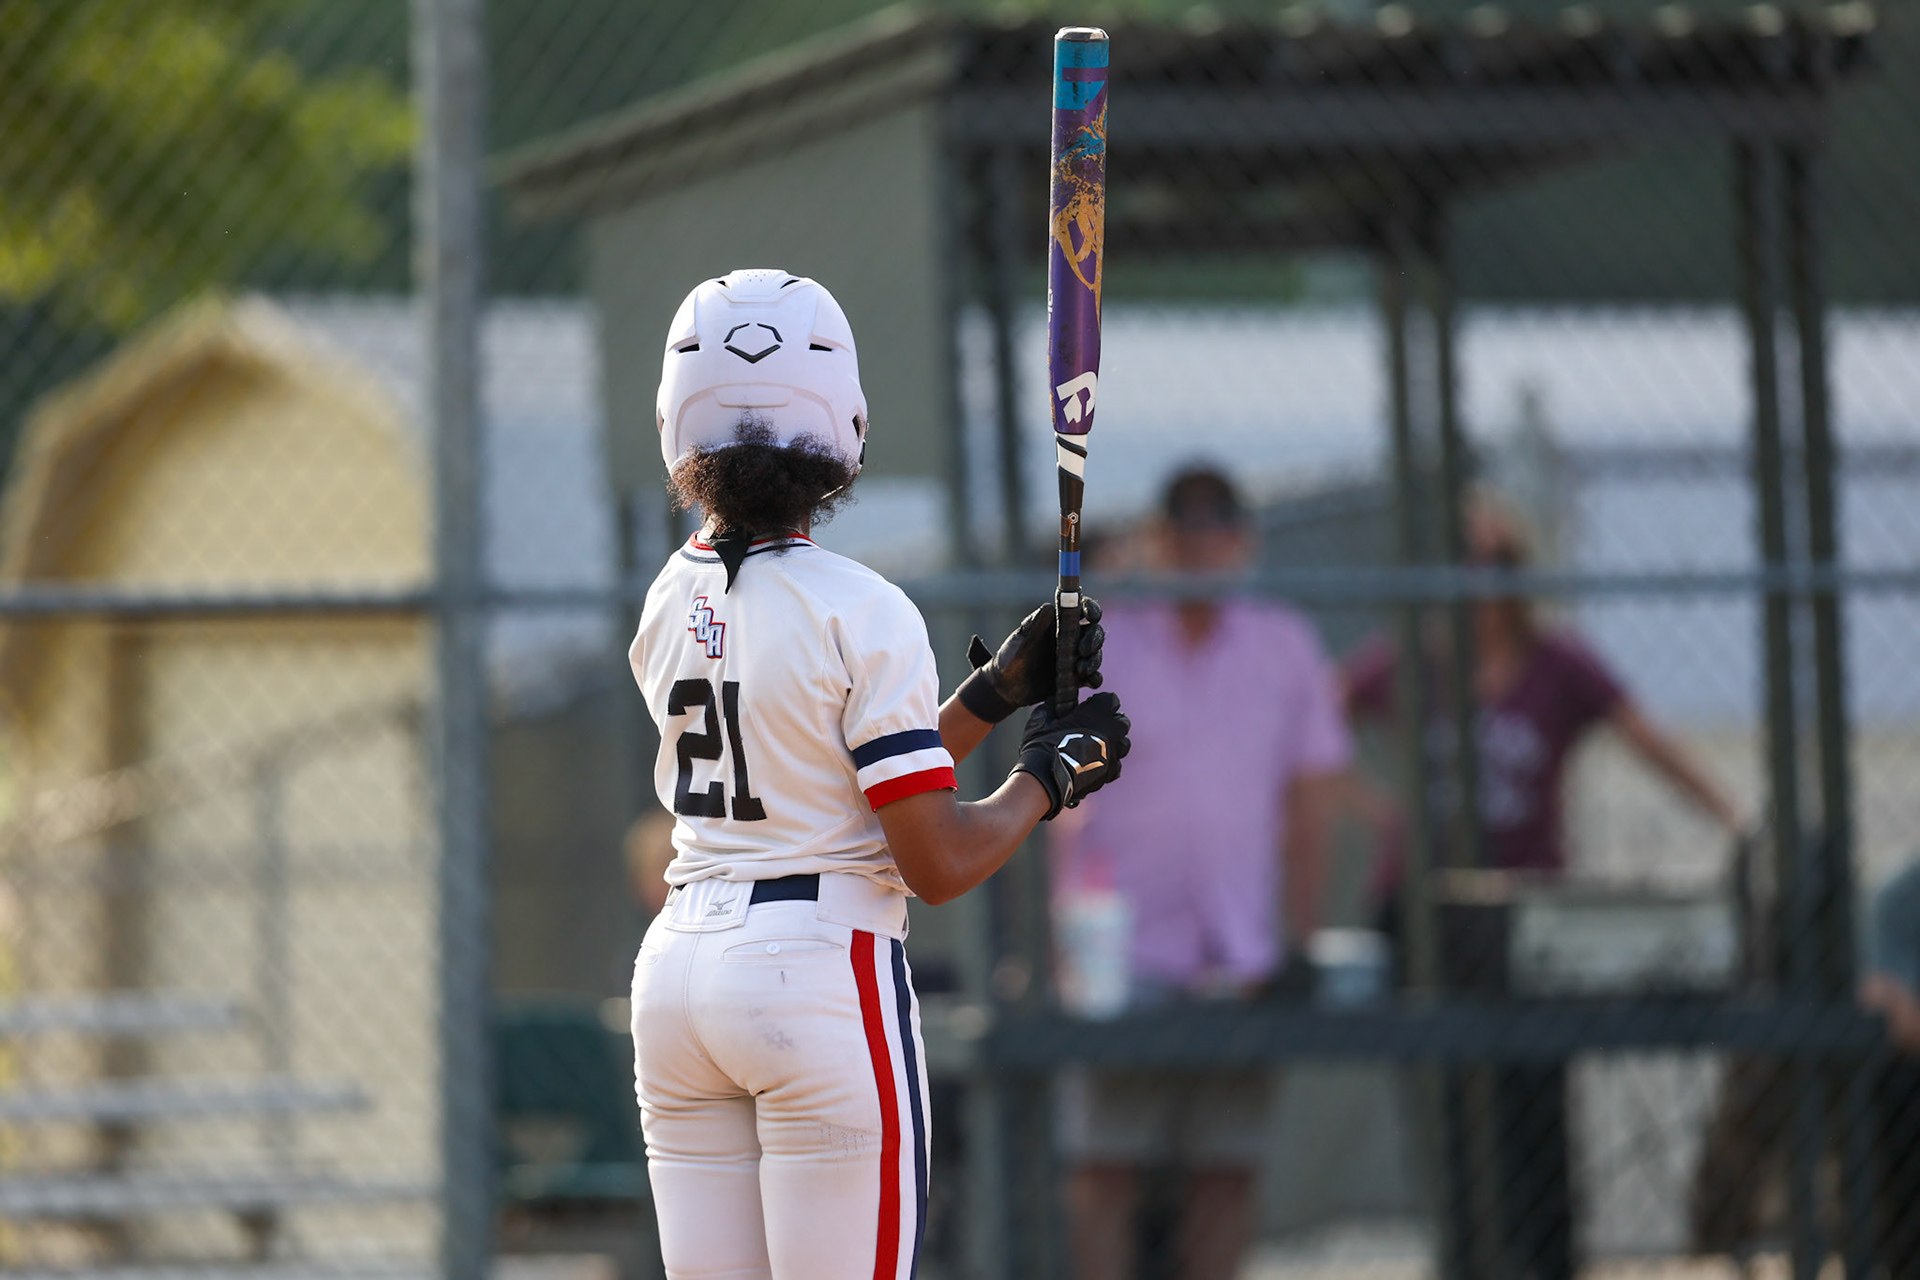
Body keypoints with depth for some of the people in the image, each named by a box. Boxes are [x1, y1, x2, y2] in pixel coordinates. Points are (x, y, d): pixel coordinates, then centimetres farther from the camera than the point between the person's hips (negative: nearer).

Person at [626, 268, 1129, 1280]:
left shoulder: (667, 603, 7)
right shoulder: (862, 612, -12)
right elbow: (938, 864, -11)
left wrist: (999, 690, 15)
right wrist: (1052, 775, 4)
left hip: (675, 974, 6)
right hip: (824, 974, -6)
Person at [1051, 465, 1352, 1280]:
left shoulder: (1286, 648, 10)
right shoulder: (1098, 647, 3)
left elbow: (1308, 810, 13)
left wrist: (1298, 946, 7)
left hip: (1240, 961, 2)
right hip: (1122, 959, -2)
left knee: (1226, 1171, 0)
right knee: (1104, 1168, -7)